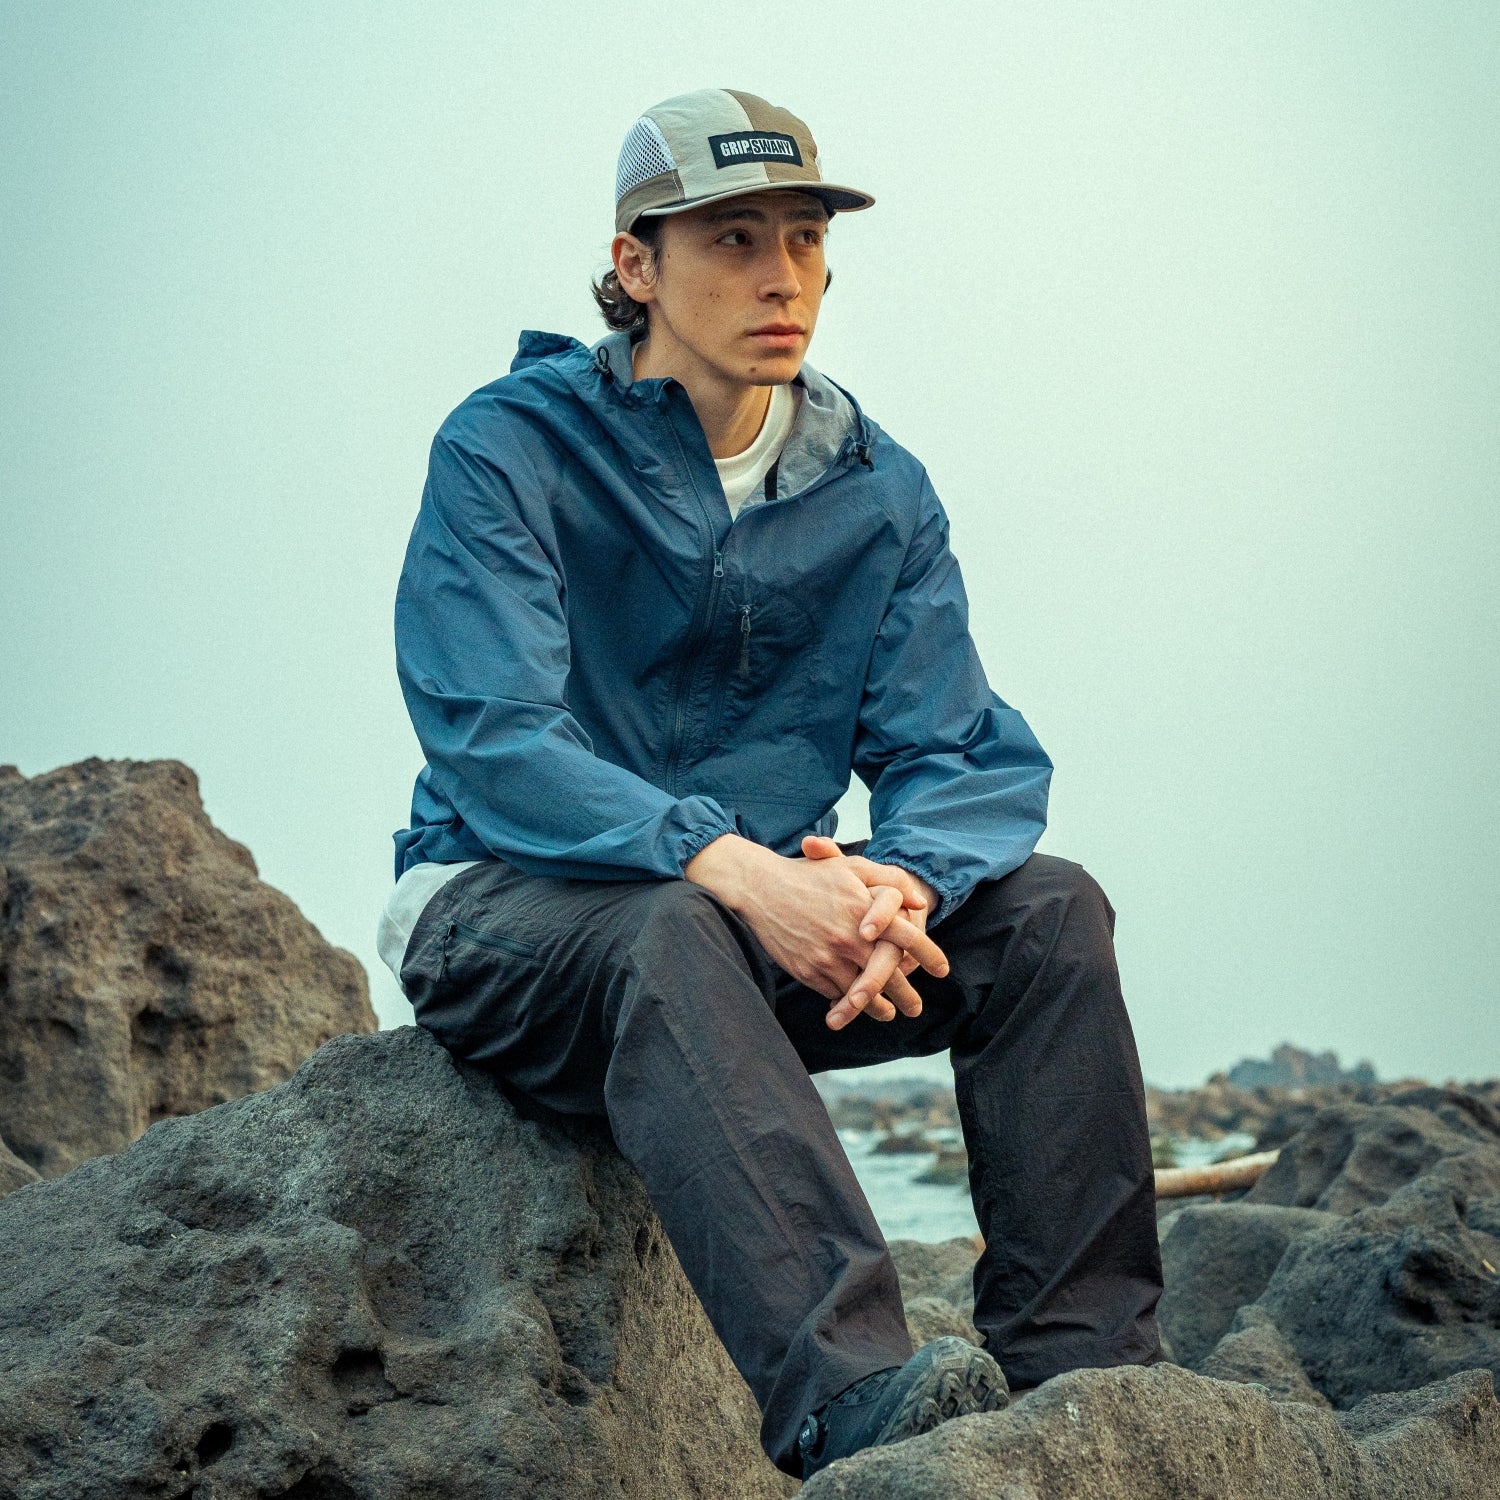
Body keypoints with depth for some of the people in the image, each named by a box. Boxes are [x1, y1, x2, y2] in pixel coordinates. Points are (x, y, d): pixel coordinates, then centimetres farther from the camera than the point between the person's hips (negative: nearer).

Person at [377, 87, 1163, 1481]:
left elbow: (968, 759, -3)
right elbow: (493, 749, -21)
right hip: (507, 911, -5)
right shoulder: (506, 452, -10)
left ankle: (1079, 1368, -23)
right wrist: (732, 869, -36)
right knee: (667, 934, -38)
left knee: (1046, 907, -17)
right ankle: (846, 1389, -53)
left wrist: (897, 887, -28)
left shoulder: (874, 491, 4)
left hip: (759, 917, 5)